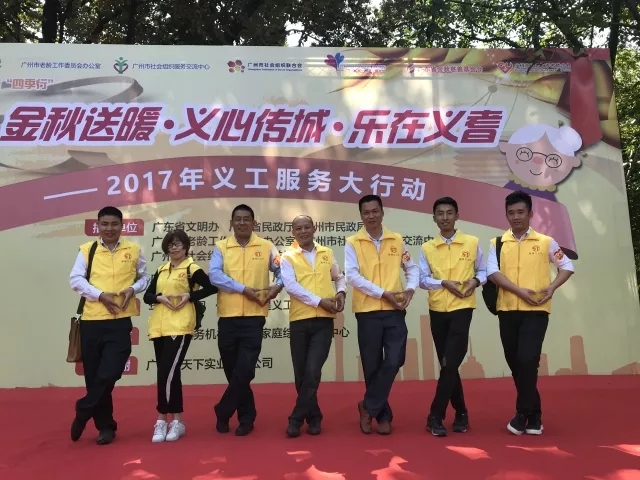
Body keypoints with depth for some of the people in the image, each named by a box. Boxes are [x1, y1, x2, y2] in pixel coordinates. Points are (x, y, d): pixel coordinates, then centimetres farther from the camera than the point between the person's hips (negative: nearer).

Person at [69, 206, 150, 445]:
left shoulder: (133, 250, 5)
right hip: (92, 320, 1)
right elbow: (75, 279, -1)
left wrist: (132, 289, -7)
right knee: (93, 375, 7)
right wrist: (100, 295, -14)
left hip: (120, 321, -1)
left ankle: (83, 411, 17)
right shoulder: (87, 250, 3)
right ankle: (105, 425, 24)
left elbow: (145, 277, 13)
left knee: (109, 374, -9)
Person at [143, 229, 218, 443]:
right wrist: (160, 298, -7)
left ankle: (162, 421, -2)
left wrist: (190, 296, -15)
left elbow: (212, 287, -8)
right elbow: (147, 296, 13)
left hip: (180, 327, -6)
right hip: (159, 327, 6)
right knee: (169, 373, 10)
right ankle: (176, 421, 19)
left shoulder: (192, 268, -1)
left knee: (167, 373, -12)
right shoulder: (161, 270, 16)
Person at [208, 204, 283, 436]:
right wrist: (244, 289, -17)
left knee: (244, 370, -7)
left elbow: (283, 270, 12)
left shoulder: (266, 247, 6)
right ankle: (246, 417, 25)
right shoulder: (221, 247, 5)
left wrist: (277, 286, -8)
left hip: (254, 317, -1)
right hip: (227, 317, 2)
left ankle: (222, 413, 13)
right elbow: (214, 275, -10)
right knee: (232, 370, 9)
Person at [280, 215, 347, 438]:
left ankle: (296, 418, 4)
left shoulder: (327, 253, 12)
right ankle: (314, 417, 23)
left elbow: (339, 277, 22)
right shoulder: (287, 257, 2)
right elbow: (291, 286, -11)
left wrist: (341, 292, 0)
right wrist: (320, 301, -16)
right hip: (299, 320, 0)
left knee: (312, 371, -9)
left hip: (323, 321, 1)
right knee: (301, 373, 6)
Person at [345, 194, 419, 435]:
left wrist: (410, 289, -5)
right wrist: (383, 293, -16)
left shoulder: (397, 240, 9)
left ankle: (369, 407, 12)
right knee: (372, 366, 6)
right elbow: (352, 276, -10)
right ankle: (383, 414, 24)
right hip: (367, 311, -2)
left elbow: (412, 267, 15)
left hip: (395, 311, 2)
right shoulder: (352, 242, 0)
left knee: (394, 361, -6)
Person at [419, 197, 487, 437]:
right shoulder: (427, 248, 5)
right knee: (447, 364, 10)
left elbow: (483, 270, 10)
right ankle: (461, 412, 27)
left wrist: (475, 281, -11)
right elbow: (422, 279, -1)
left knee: (450, 363, -9)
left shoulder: (472, 243, 3)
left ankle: (435, 416, 0)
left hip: (462, 308, -2)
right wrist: (444, 283, -17)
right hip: (437, 310, 2)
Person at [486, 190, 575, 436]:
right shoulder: (497, 243, 6)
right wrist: (520, 291, -17)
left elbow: (567, 266, 12)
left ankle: (523, 413, 2)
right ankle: (534, 414, 23)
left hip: (536, 311, -2)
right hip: (507, 310, 2)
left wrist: (552, 288, -6)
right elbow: (492, 272, -5)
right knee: (514, 362, 7)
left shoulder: (545, 242, 5)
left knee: (527, 360, -15)